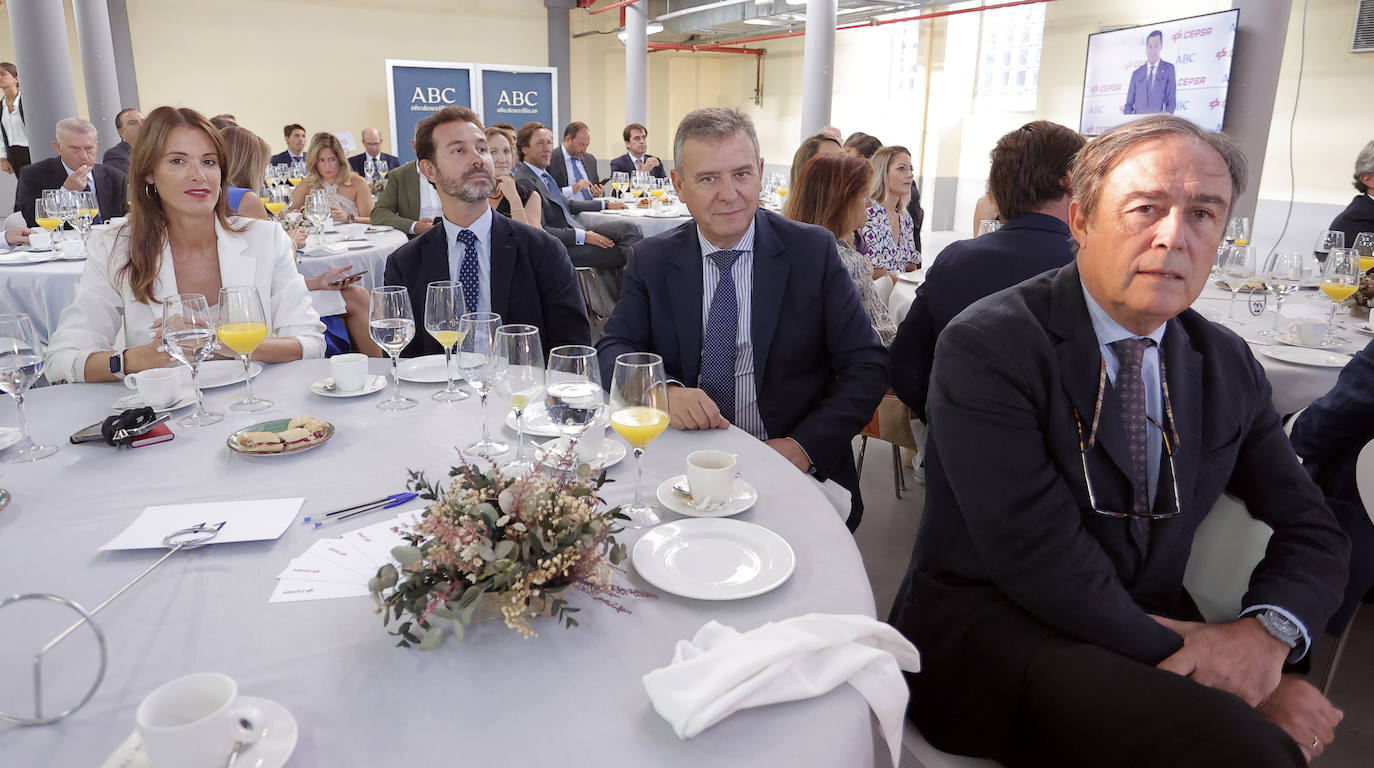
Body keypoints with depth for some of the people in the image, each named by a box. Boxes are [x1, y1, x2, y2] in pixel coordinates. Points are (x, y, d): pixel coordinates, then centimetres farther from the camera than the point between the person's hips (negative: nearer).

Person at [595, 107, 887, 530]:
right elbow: (613, 349, 2)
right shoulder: (652, 260, 5)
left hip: (795, 474, -1)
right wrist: (664, 391, -20)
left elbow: (867, 366, -2)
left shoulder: (813, 251, -1)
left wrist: (804, 446, -16)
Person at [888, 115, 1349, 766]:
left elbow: (1311, 532, 10)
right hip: (985, 630, -5)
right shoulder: (986, 346, -14)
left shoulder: (1229, 368, 7)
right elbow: (1042, 561, -20)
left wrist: (1265, 630, -11)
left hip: (1155, 635, 6)